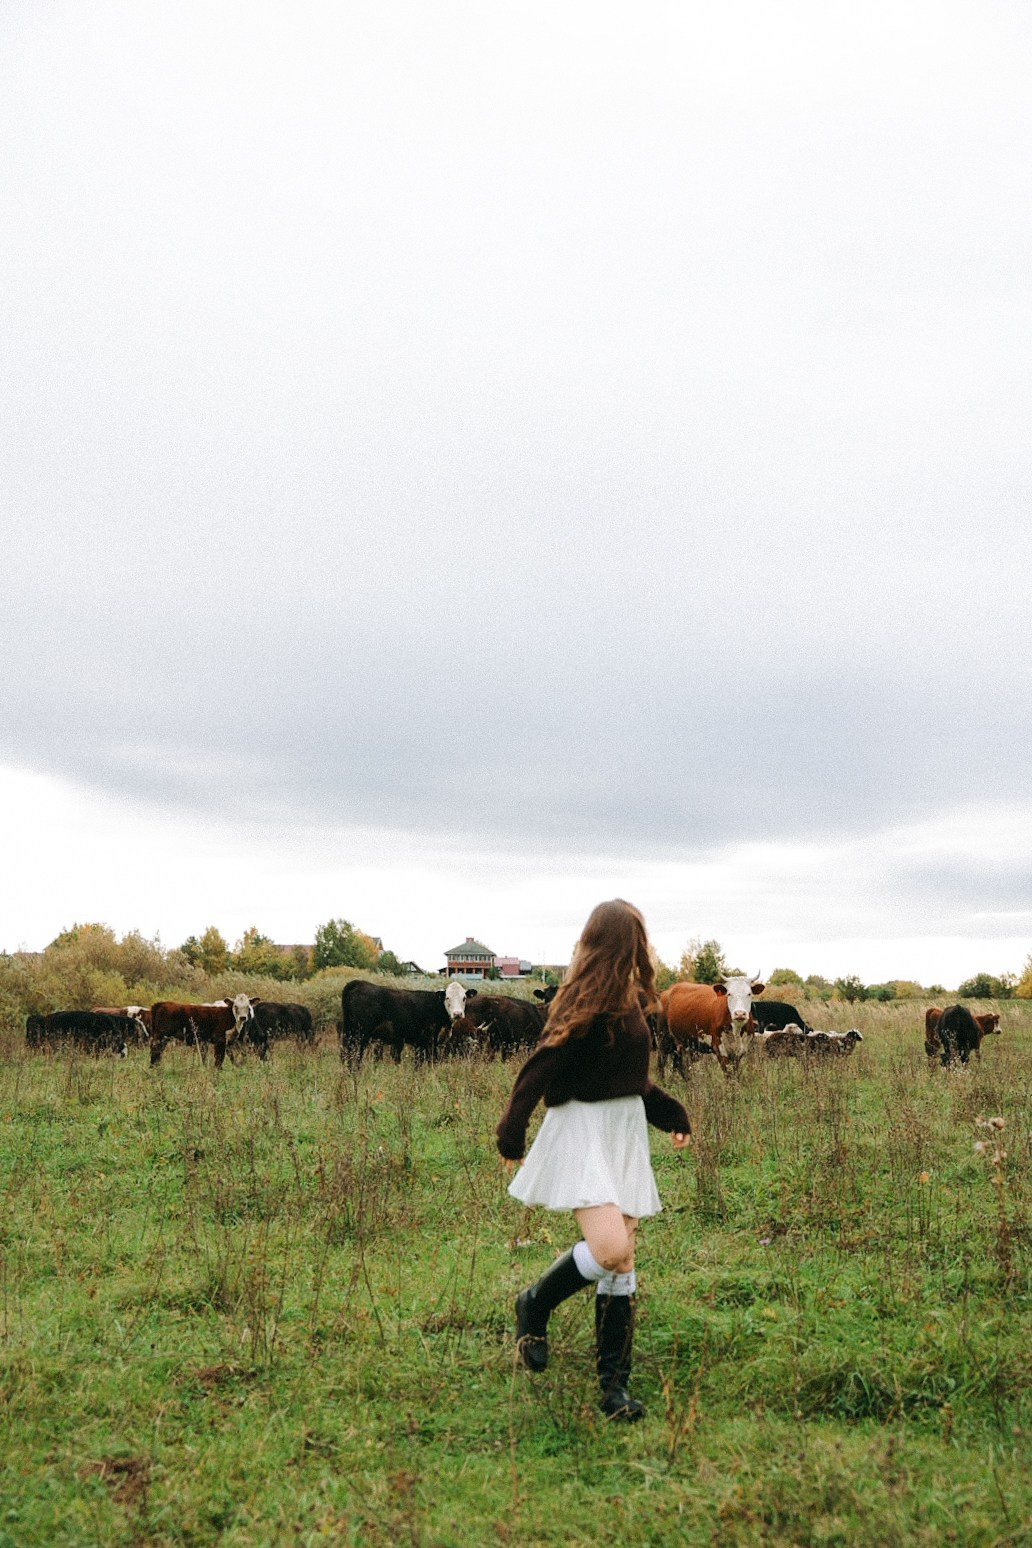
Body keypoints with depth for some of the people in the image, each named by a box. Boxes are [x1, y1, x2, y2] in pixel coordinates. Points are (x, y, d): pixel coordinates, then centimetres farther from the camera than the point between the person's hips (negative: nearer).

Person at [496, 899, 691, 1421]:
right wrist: (512, 1131, -20)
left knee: (622, 1263, 6)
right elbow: (543, 1065, -17)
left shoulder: (630, 1000, 11)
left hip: (626, 1131, 8)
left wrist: (670, 1114, 14)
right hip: (582, 1129, -8)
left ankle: (614, 1386, 12)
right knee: (611, 1247, -20)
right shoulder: (586, 1002, -14)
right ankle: (534, 1305, 7)